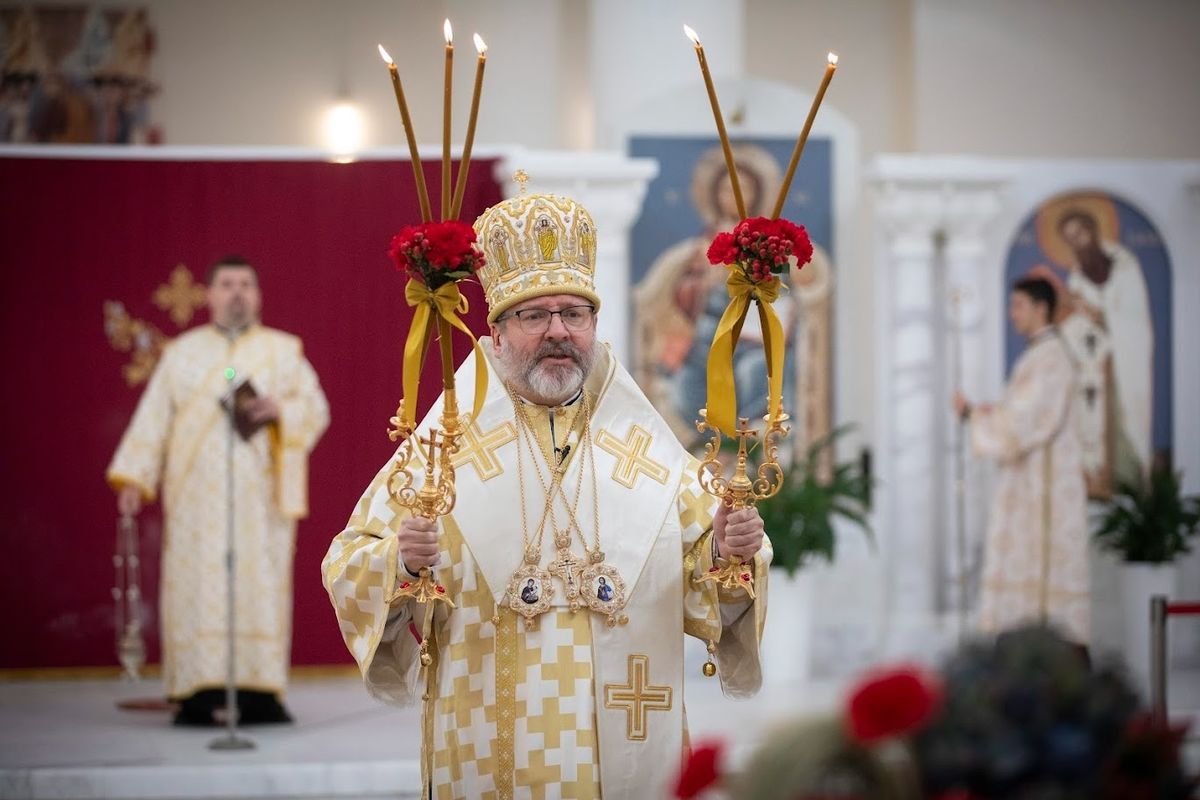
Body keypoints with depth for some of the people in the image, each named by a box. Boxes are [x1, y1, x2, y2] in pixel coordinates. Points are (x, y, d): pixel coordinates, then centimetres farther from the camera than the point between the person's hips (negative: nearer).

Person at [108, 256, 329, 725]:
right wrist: (133, 477, 0)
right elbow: (153, 418, 9)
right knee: (198, 587, -7)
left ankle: (259, 693, -4)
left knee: (261, 582, -6)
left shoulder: (283, 351, 13)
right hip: (198, 495, 0)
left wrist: (280, 409, -13)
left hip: (260, 495, 0)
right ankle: (198, 696, -7)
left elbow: (316, 410, 7)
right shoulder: (182, 352, 14)